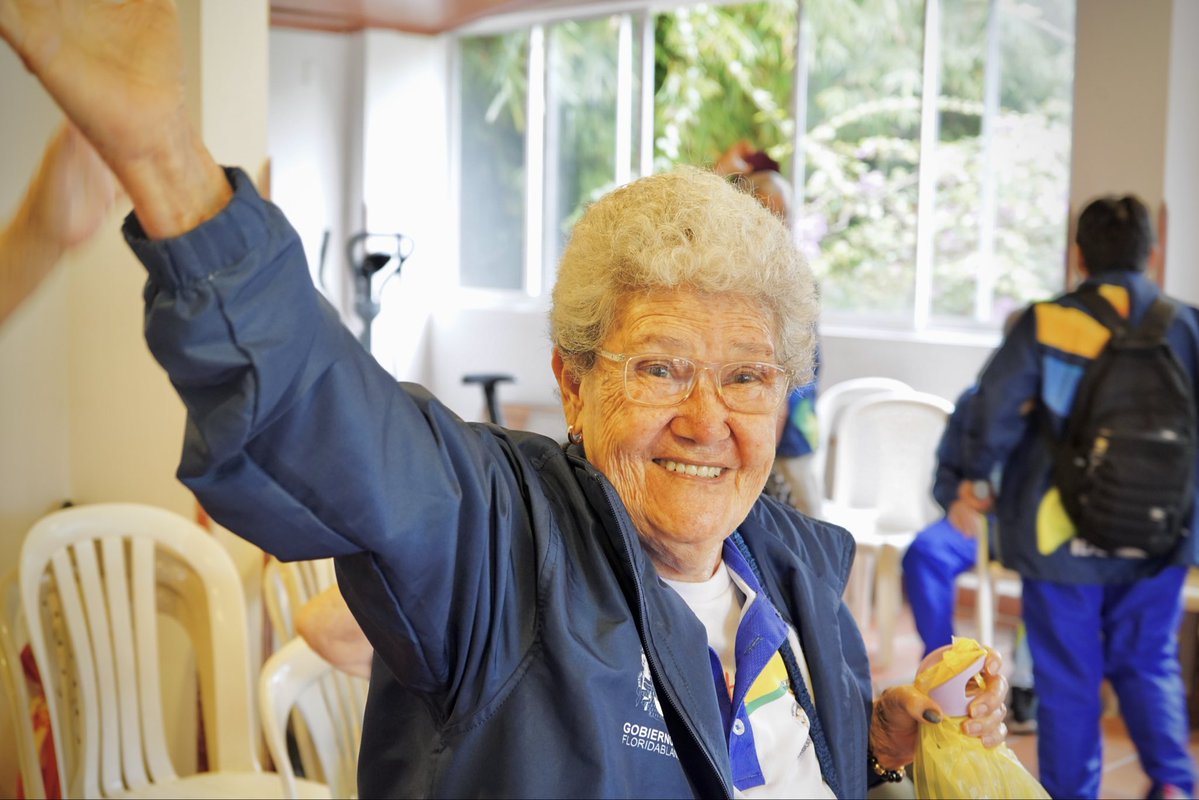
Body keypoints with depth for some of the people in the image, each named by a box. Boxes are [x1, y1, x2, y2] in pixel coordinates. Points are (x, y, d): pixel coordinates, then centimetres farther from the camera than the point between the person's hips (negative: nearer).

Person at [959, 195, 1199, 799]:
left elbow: (995, 406, -13)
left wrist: (976, 474, 4)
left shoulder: (1046, 324, -11)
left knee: (1067, 678, 10)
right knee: (1148, 664, 20)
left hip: (1064, 538, -3)